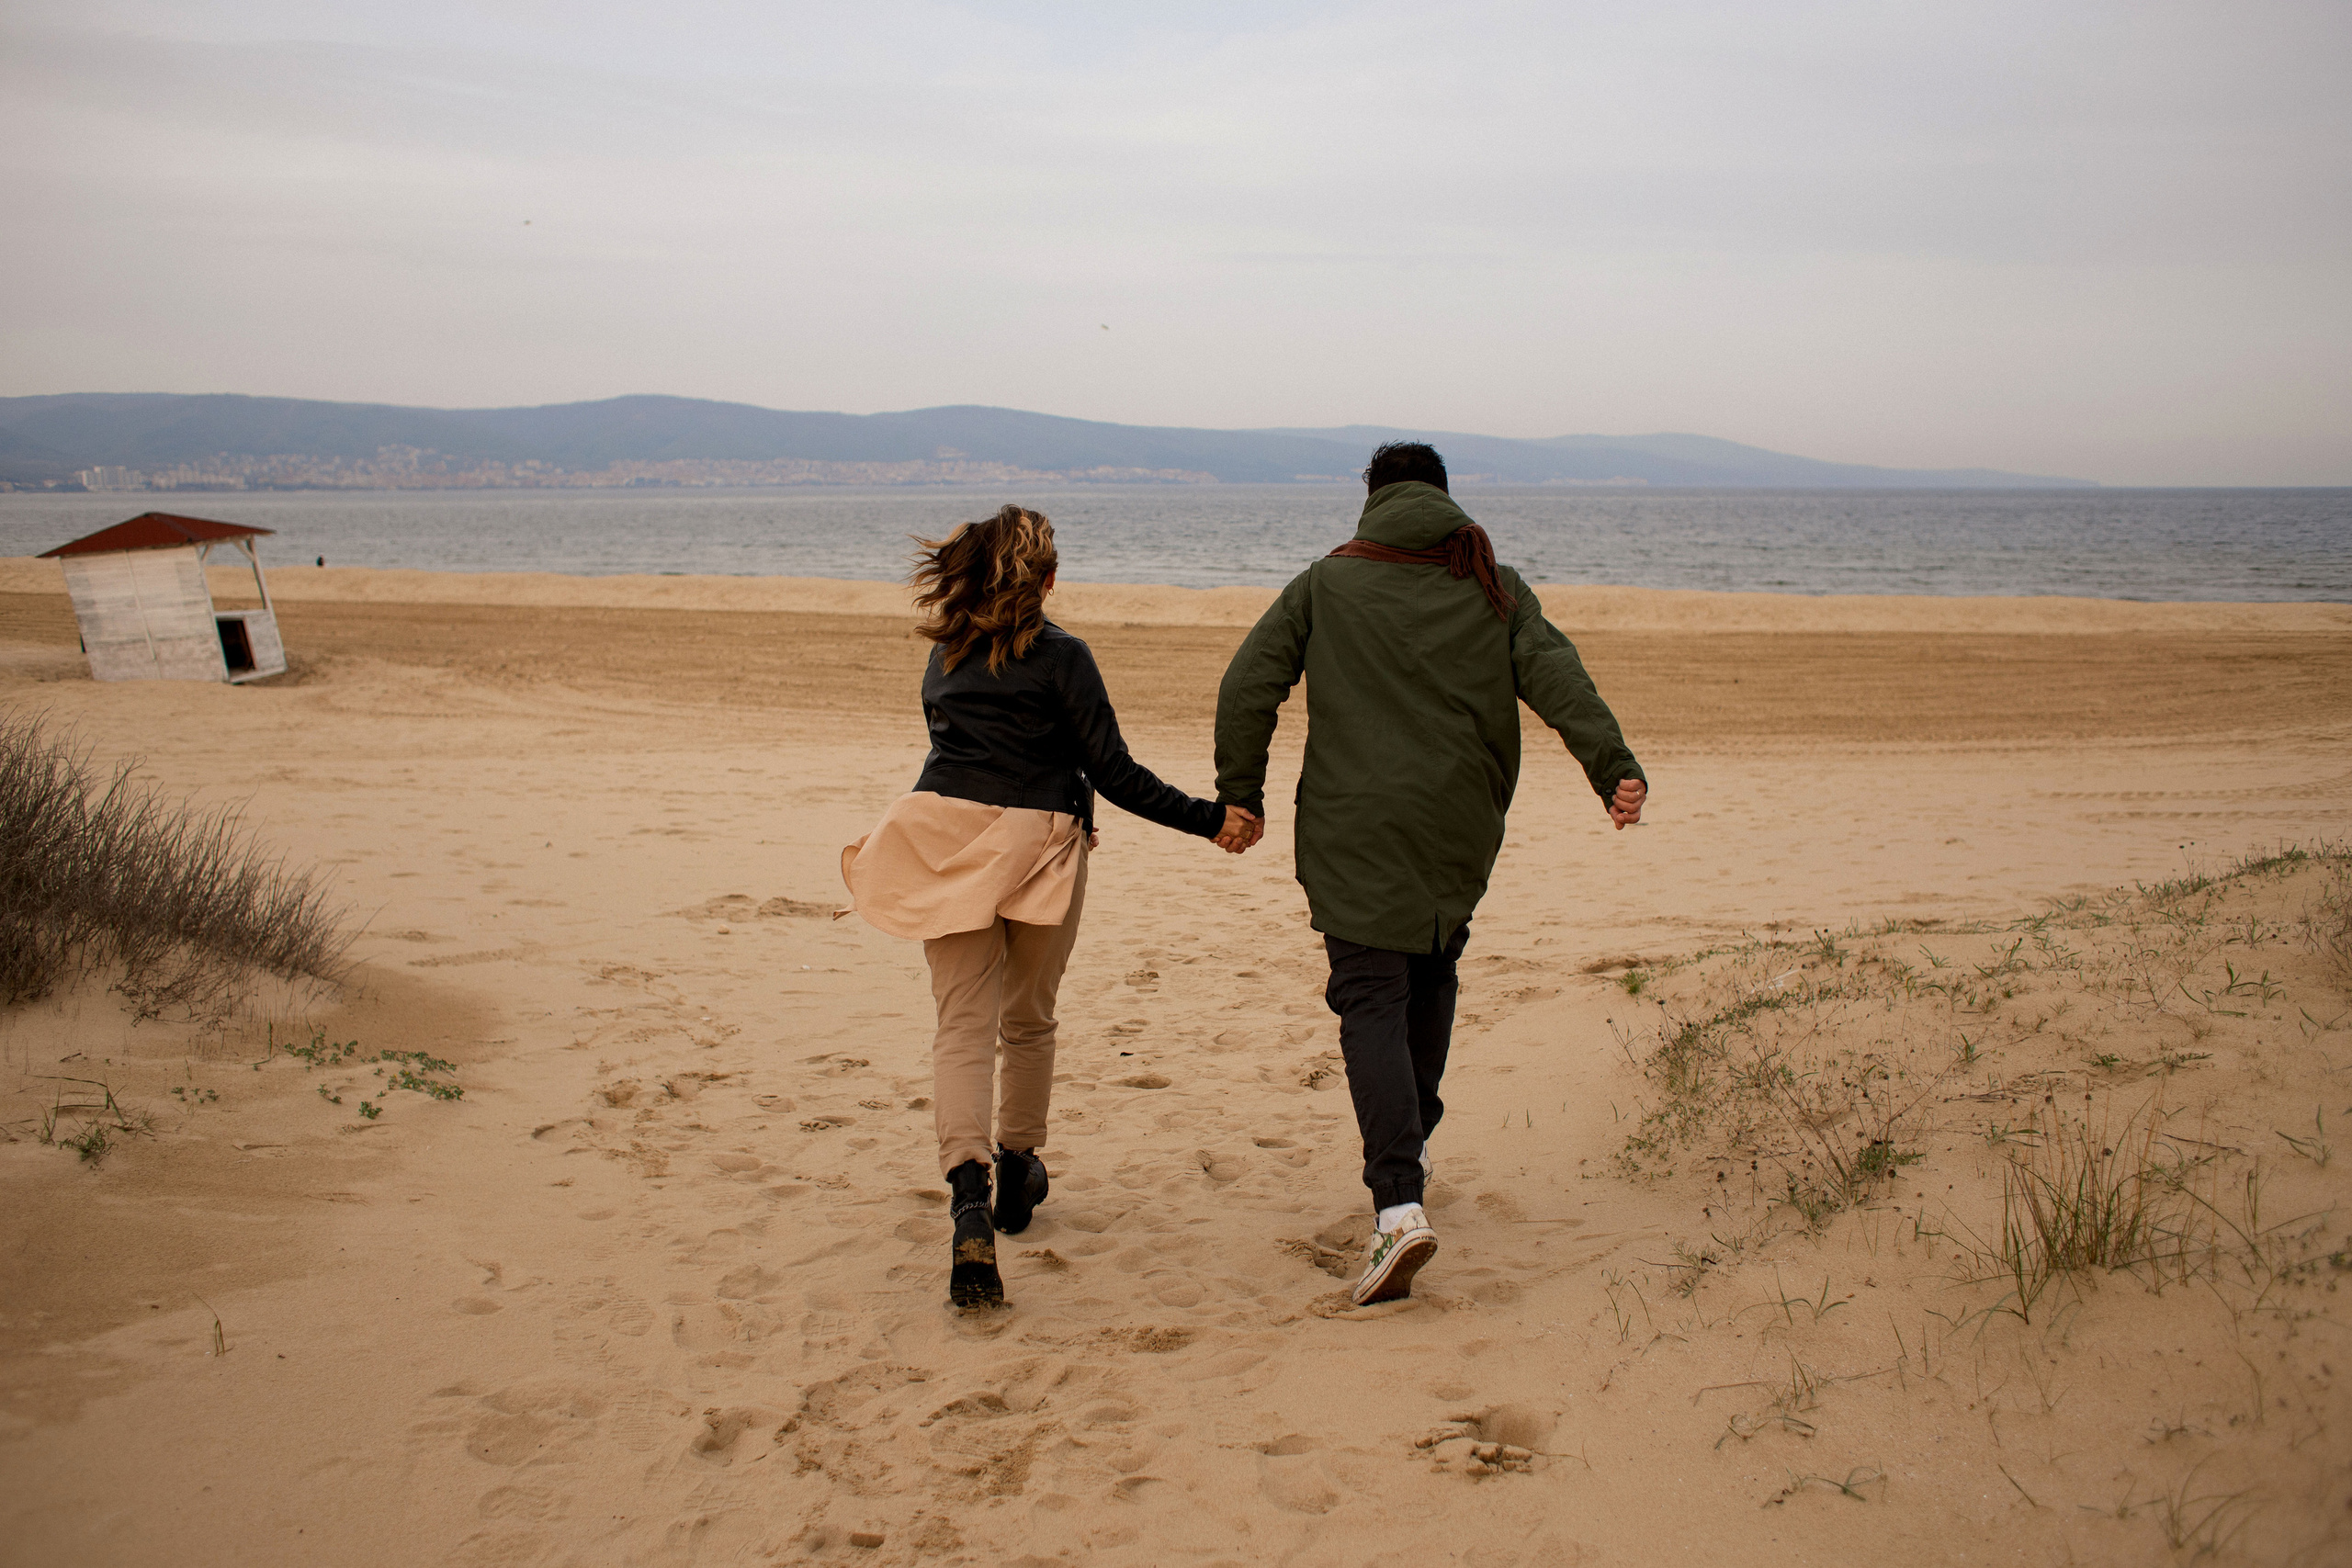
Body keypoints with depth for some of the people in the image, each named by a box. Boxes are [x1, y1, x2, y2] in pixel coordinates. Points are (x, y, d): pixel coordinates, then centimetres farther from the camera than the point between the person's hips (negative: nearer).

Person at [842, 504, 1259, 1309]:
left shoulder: (945, 655, 11)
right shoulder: (1059, 655, -5)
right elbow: (1114, 773, -8)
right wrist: (1209, 819, -4)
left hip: (946, 833, 3)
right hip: (1034, 847, -3)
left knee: (963, 1024, -2)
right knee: (1027, 1020, 17)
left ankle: (969, 1197, -23)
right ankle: (1016, 1177, 33)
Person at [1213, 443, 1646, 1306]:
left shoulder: (1326, 583, 8)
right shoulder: (1493, 588, 12)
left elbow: (1248, 684, 0)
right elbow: (1557, 676, -4)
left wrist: (1240, 795, 5)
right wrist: (1614, 767, -15)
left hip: (1354, 830, -3)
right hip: (1459, 829, 3)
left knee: (1372, 1001, -7)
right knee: (1431, 979, 25)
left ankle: (1398, 1203, -21)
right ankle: (1410, 1144, 33)